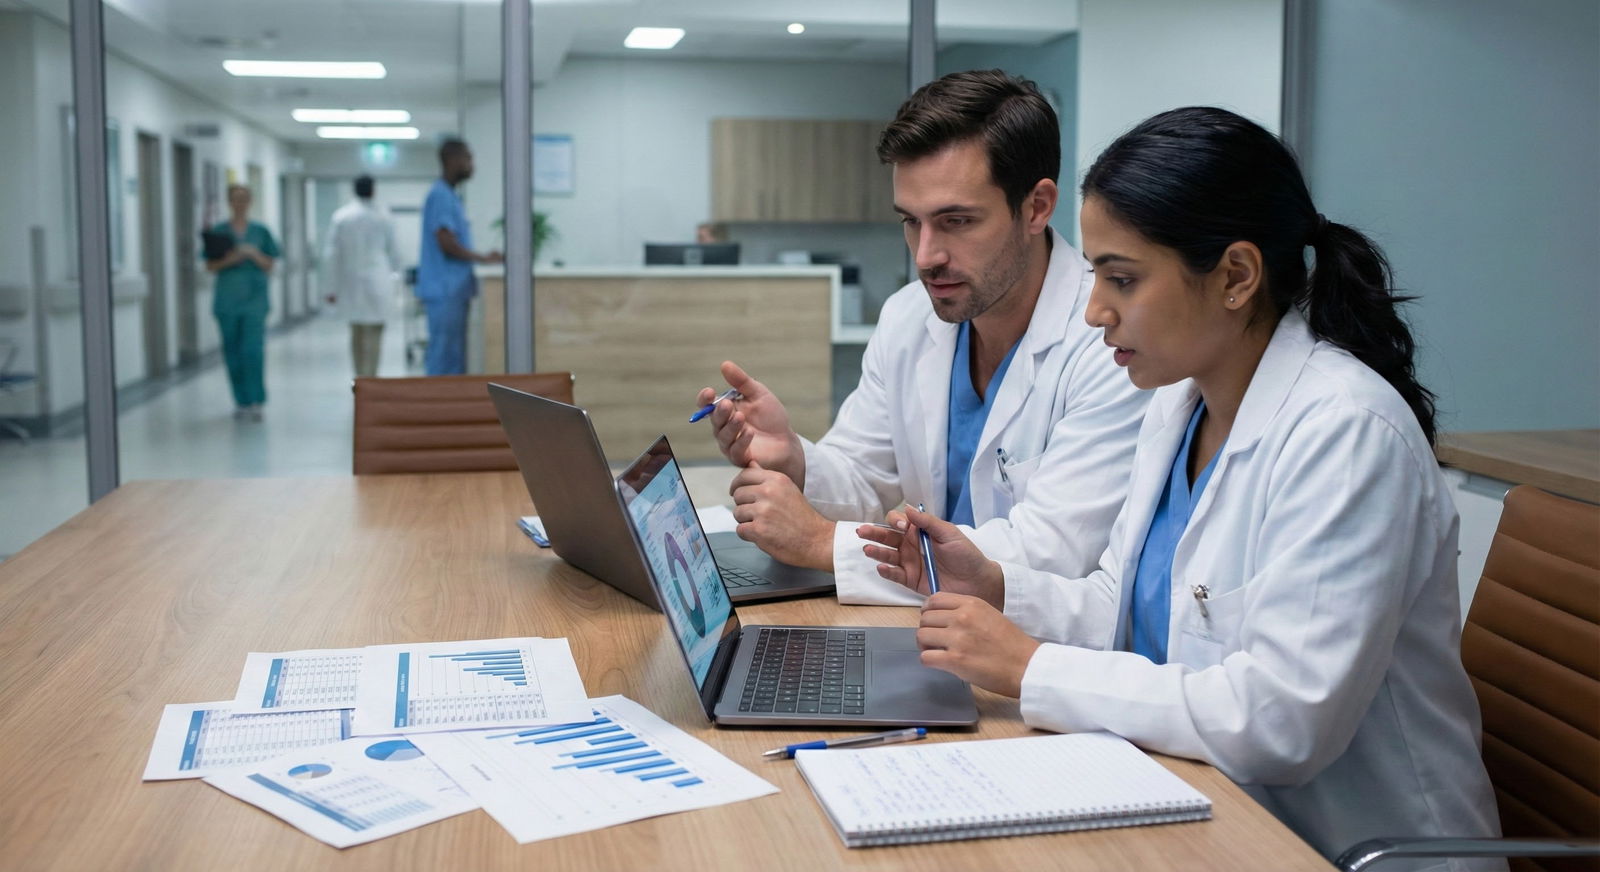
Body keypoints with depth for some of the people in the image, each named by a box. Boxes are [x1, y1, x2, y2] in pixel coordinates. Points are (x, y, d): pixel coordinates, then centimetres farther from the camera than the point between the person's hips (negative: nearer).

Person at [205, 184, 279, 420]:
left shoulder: (260, 231, 6)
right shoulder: (219, 232, 6)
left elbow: (270, 266, 6)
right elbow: (210, 266, 5)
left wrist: (254, 254, -12)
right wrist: (227, 260, -13)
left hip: (254, 299, -1)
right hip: (226, 300, 2)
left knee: (253, 350, -11)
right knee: (232, 352, 5)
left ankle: (256, 401, -8)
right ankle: (241, 402, 14)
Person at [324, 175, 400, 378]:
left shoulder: (340, 216, -1)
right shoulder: (383, 218, -5)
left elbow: (331, 253, -2)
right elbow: (392, 251, 4)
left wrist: (336, 283, 7)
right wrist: (393, 271, 23)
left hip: (350, 281, 3)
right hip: (375, 279, -2)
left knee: (356, 331, 13)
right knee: (374, 331, 0)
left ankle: (359, 377, 17)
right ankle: (370, 377, -5)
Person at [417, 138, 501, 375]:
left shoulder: (449, 195, 18)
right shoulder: (441, 196, -12)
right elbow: (446, 242, -19)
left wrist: (483, 257, 13)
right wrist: (484, 258, -11)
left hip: (453, 290, 10)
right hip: (446, 290, -10)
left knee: (455, 356, 10)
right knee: (446, 357, -8)